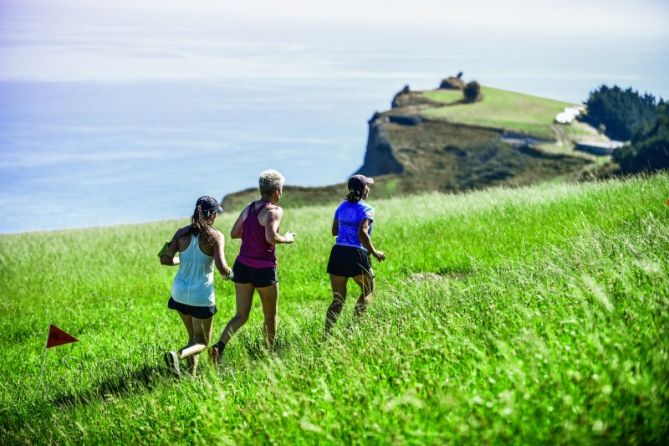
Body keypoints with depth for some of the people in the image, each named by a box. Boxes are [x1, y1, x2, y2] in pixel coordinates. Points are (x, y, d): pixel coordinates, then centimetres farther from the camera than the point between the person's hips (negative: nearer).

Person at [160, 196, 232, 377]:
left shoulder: (182, 233, -1)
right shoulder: (216, 236, -12)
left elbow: (165, 259, -4)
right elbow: (221, 267, -21)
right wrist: (229, 273, 1)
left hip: (180, 293, 5)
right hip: (202, 296, -5)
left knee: (193, 337, 23)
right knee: (202, 342, 7)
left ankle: (192, 374, 14)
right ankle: (177, 355, -21)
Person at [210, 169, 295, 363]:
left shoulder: (249, 207, 7)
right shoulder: (274, 211, -14)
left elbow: (234, 233, 10)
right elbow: (271, 238, -27)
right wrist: (287, 239, -8)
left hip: (242, 266, 6)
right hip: (264, 269, -6)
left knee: (241, 316, 8)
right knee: (270, 315, 16)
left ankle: (219, 346, -14)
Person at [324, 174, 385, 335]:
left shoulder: (342, 207, 12)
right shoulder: (366, 209, -7)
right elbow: (362, 233, -20)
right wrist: (374, 252, -12)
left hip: (338, 254, 5)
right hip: (357, 255, -5)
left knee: (337, 300, 9)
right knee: (368, 291, 18)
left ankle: (327, 333, -2)